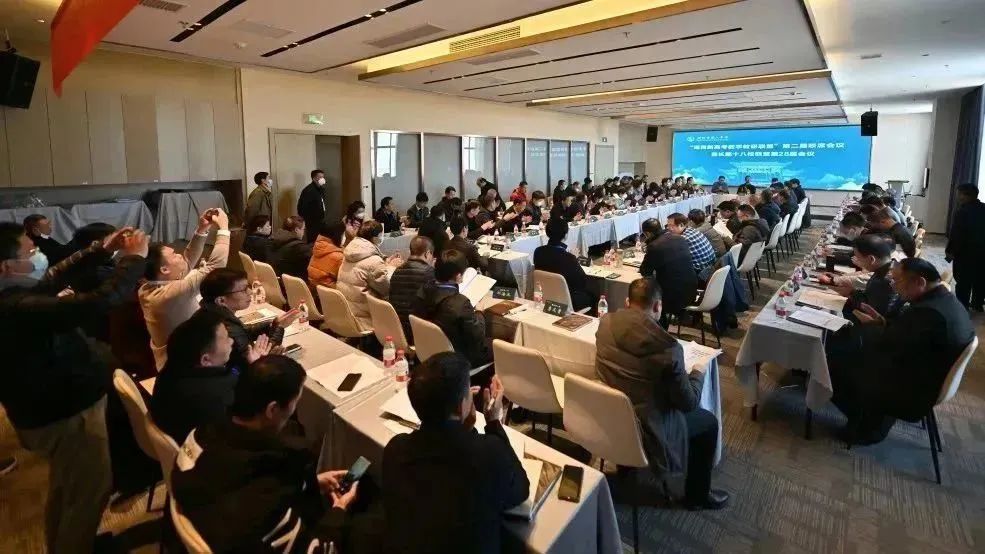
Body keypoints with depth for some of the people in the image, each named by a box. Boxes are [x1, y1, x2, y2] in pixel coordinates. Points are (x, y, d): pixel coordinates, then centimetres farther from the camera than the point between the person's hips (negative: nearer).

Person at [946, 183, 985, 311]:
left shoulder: (962, 212, -20)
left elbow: (955, 234, -19)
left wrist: (949, 251, -9)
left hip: (965, 253, -7)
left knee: (963, 282, 2)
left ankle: (962, 307, 8)